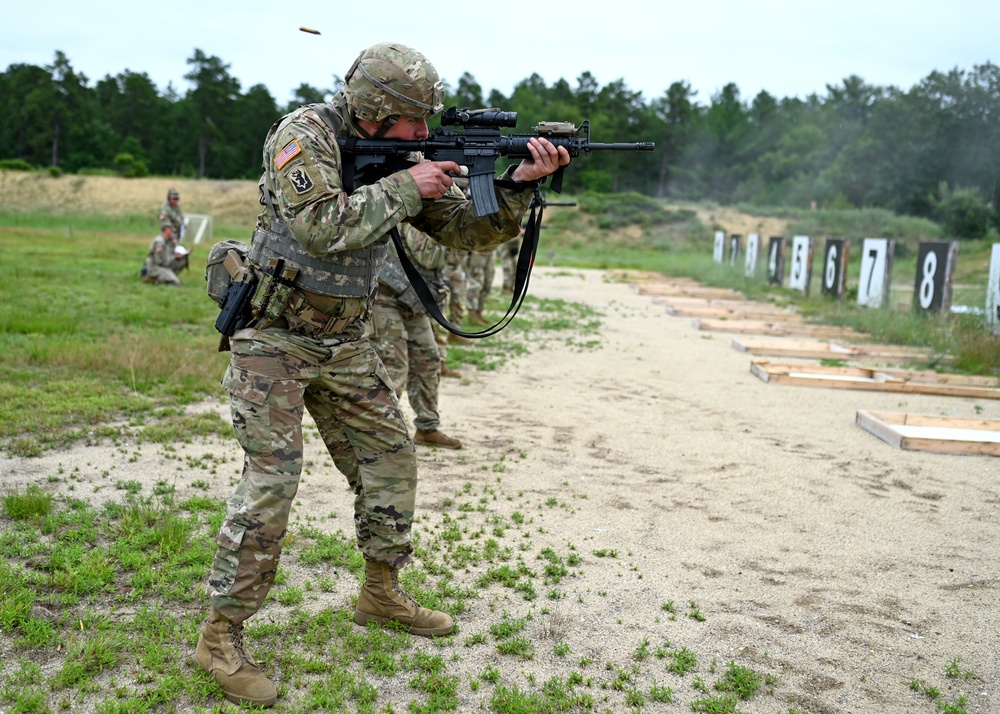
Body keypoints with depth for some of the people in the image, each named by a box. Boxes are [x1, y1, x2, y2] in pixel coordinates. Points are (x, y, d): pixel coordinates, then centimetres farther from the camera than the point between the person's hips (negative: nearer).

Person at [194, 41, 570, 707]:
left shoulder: (402, 157, 3)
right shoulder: (303, 135, -16)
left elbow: (472, 231, 2)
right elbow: (321, 227, -32)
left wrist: (520, 183, -14)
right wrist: (405, 187, -24)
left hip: (346, 343, 7)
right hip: (274, 335, -7)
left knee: (391, 458, 8)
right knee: (272, 478, -12)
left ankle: (382, 592, 27)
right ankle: (222, 634, 0)